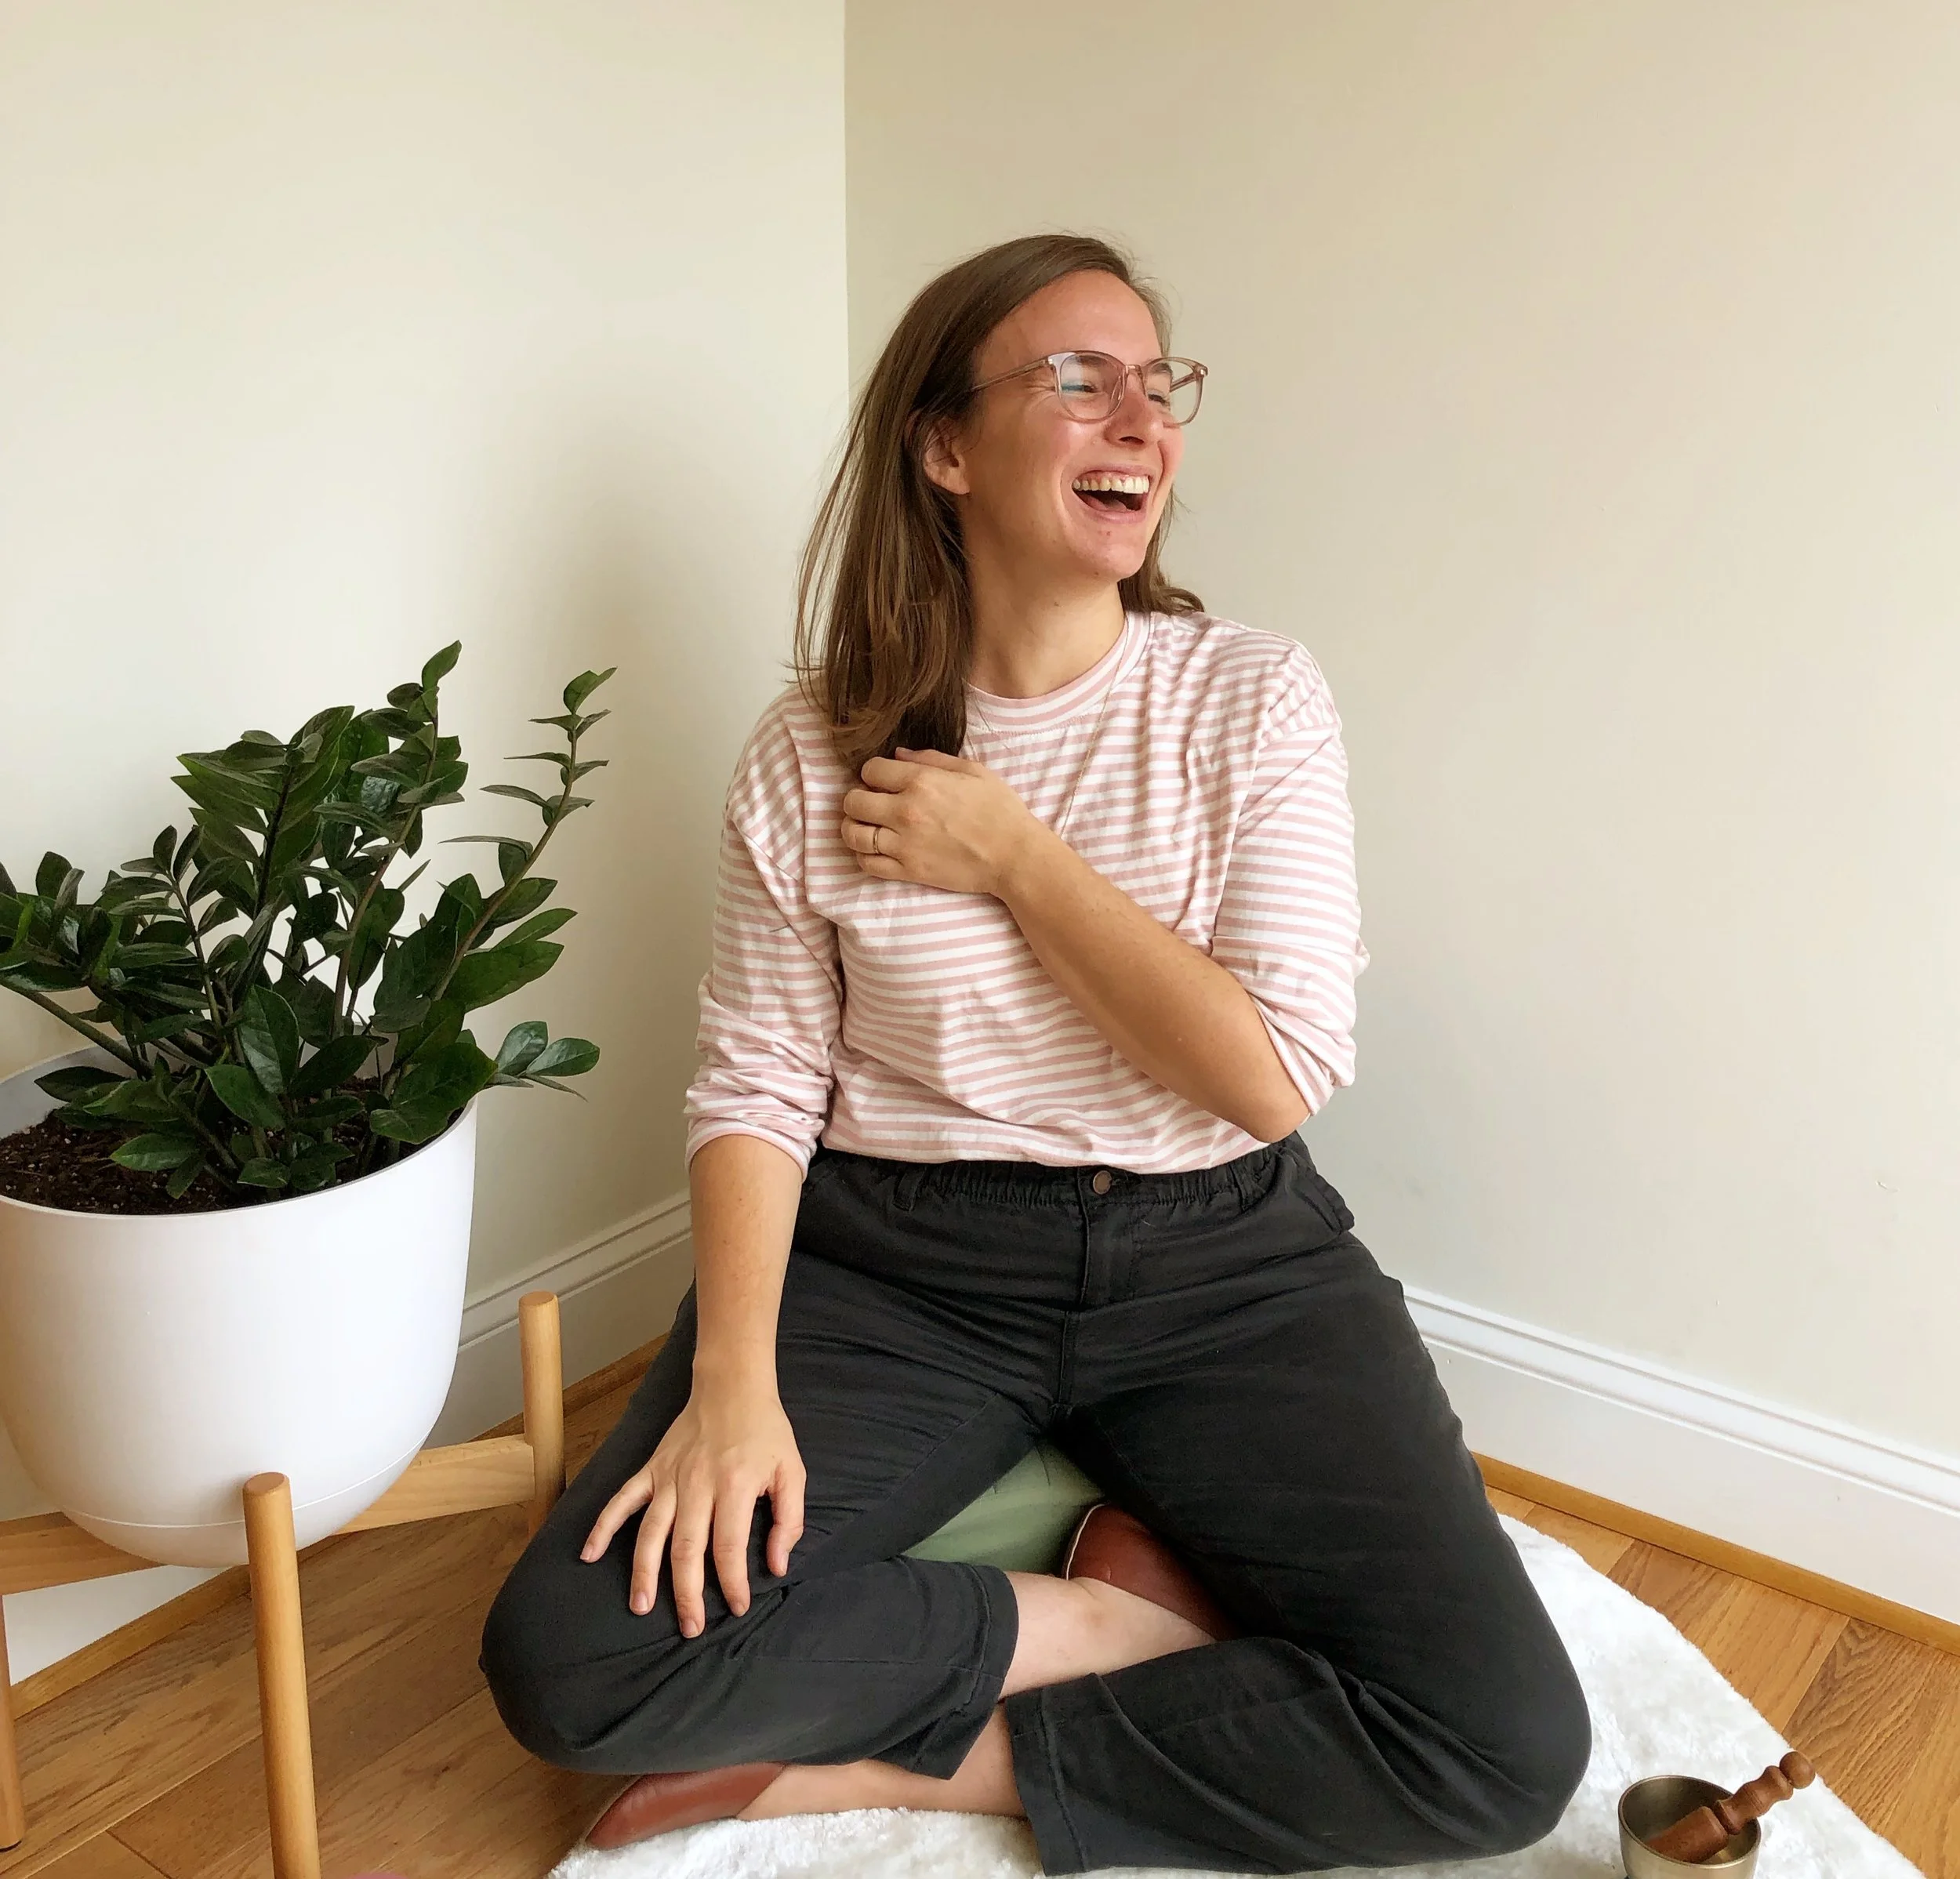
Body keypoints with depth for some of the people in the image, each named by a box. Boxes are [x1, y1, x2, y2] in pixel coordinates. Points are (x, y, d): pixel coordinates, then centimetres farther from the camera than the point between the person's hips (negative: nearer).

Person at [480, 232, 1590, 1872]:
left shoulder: (1255, 697, -4)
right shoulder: (816, 752, -2)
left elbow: (1277, 1075, -12)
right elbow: (758, 1088, -1)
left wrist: (1015, 856, -13)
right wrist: (734, 1379, -16)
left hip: (1217, 1261, 0)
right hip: (894, 1262, 1)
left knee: (1509, 1746, -18)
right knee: (567, 1662, -19)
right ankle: (1131, 1617, -5)